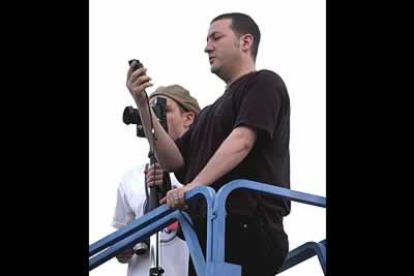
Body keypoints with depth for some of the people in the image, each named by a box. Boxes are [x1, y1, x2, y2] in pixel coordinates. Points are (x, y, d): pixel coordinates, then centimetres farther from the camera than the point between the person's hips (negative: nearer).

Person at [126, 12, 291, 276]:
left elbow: (241, 141, -14)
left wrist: (194, 185, -27)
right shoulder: (212, 111, 29)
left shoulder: (264, 83, 3)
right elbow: (173, 160, 17)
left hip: (247, 230, -8)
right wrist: (143, 105, 7)